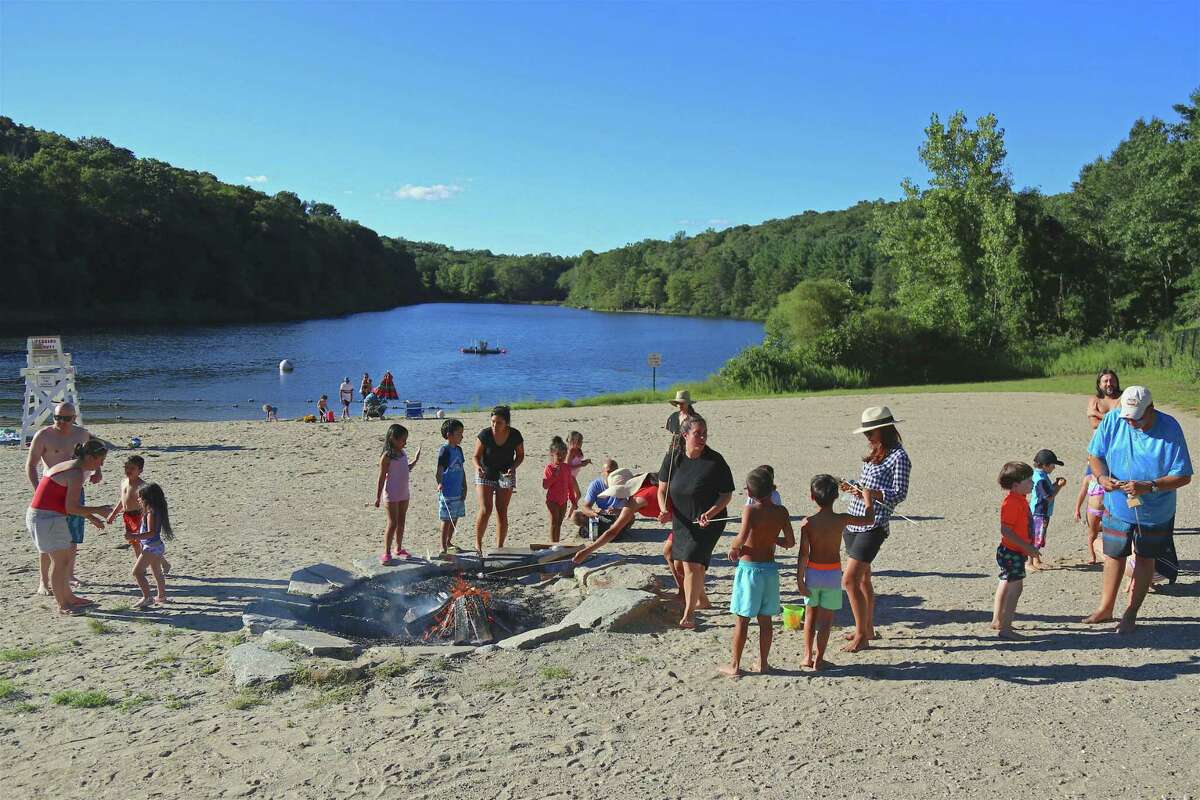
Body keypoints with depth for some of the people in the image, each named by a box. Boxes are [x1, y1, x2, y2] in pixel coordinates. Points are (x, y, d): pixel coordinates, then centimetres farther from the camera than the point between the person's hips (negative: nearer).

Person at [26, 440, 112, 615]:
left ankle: (68, 596, 30)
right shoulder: (76, 473, -17)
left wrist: (90, 517, 18)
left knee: (69, 555, 19)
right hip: (47, 518, -10)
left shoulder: (68, 466, 14)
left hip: (38, 516, 10)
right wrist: (98, 510, -10)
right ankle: (63, 605, 9)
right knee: (60, 561, -1)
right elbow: (71, 508, -20)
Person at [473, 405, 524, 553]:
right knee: (485, 510, -11)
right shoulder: (485, 434, -18)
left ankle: (499, 547, 10)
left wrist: (513, 468, -18)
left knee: (502, 512, 1)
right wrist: (478, 467, -32)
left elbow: (520, 455, 0)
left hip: (506, 476, 1)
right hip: (485, 474, -1)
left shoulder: (515, 435, -15)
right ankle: (478, 544, 6)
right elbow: (476, 456, -10)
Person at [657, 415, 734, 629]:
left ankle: (689, 614, -3)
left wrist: (709, 514, -24)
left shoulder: (715, 462, -15)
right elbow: (662, 490, 2)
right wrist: (665, 510, -16)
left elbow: (727, 495, -10)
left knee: (692, 564, -15)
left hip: (707, 522, -5)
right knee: (681, 565, 18)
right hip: (681, 521, 5)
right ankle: (702, 600, 44)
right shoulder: (673, 459, -5)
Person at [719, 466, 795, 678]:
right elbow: (790, 542, -1)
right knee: (765, 619, 14)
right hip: (770, 569, 4)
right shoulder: (781, 512, -3)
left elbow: (741, 538, -27)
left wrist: (732, 547, -7)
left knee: (742, 620, 4)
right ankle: (763, 663, 21)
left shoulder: (750, 511, -14)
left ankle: (735, 665, 11)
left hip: (748, 568, -4)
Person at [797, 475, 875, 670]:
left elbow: (803, 554, -12)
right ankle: (818, 659, 8)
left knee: (811, 614, 16)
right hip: (833, 573, -1)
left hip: (812, 572, 1)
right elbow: (869, 519, 6)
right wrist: (868, 500, 23)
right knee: (826, 617, 7)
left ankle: (807, 656, 19)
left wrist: (800, 579, -6)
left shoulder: (807, 523, -11)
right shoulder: (842, 520, -10)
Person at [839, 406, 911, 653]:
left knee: (850, 580, -11)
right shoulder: (874, 454, 15)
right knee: (862, 579, 16)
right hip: (854, 522, 8)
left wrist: (869, 492, -27)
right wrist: (853, 488, 5)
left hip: (872, 526, -8)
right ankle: (867, 628, 28)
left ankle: (862, 636, -2)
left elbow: (899, 494, -15)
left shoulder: (898, 457, -10)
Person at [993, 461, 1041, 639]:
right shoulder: (1011, 502, -23)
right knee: (1015, 586, -11)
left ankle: (997, 620, 32)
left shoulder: (1021, 500, 10)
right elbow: (1006, 530, -27)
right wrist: (1027, 547, -25)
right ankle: (1004, 628, -10)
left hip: (1016, 551, 11)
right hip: (1011, 552, -11)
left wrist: (1029, 548, 22)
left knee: (1006, 584, 19)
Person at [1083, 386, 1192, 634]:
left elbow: (1183, 476, -19)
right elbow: (1095, 455, -1)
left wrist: (1149, 487, -32)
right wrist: (1102, 477, -22)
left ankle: (1131, 613, 26)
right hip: (1117, 506, 2)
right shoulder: (1112, 420, -13)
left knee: (1145, 558, 13)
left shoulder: (1170, 429, -21)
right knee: (1114, 556, 14)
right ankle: (1105, 609, 29)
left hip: (1155, 511, -2)